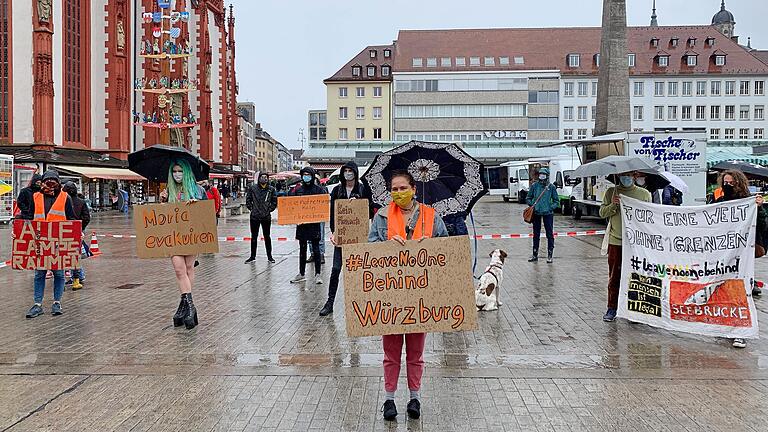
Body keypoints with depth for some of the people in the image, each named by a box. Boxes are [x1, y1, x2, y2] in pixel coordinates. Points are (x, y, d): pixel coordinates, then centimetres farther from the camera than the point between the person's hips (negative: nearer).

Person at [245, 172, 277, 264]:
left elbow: (274, 202, 8)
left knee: (267, 236, 9)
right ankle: (252, 256, 17)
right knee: (254, 237, 9)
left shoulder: (271, 189, 0)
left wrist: (269, 209, -1)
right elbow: (248, 200, 7)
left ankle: (269, 256, 18)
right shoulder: (252, 188, 0)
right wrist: (251, 209, 0)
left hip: (266, 217, 0)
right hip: (254, 217, 1)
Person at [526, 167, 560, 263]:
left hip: (548, 213, -2)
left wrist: (551, 207, -9)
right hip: (536, 213, 2)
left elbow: (556, 201, 5)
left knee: (550, 234, 0)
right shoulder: (534, 185, 3)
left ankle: (550, 255, 9)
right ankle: (535, 255, 20)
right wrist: (532, 205, -5)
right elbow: (528, 198, 11)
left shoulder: (551, 187, -1)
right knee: (536, 234, 10)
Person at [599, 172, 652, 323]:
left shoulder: (644, 194, 8)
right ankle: (612, 309, 12)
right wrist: (613, 205, -12)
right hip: (615, 241, 0)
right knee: (614, 276, 4)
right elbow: (602, 213, 5)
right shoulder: (612, 192, 9)